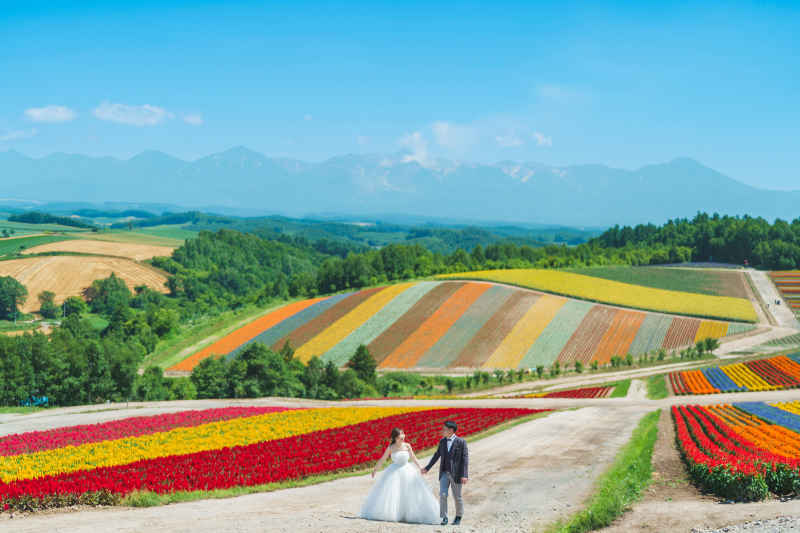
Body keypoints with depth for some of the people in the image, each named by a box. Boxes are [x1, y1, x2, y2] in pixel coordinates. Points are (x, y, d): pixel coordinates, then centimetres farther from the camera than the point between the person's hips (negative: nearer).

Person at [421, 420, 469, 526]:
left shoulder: (461, 442, -9)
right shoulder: (442, 441, 6)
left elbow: (465, 458, -10)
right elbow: (437, 455, 19)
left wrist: (464, 475, -17)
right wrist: (427, 468, 22)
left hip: (456, 474, -4)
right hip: (444, 474, 4)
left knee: (457, 497, 7)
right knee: (442, 495, -7)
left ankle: (458, 516, 28)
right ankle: (444, 517, -1)